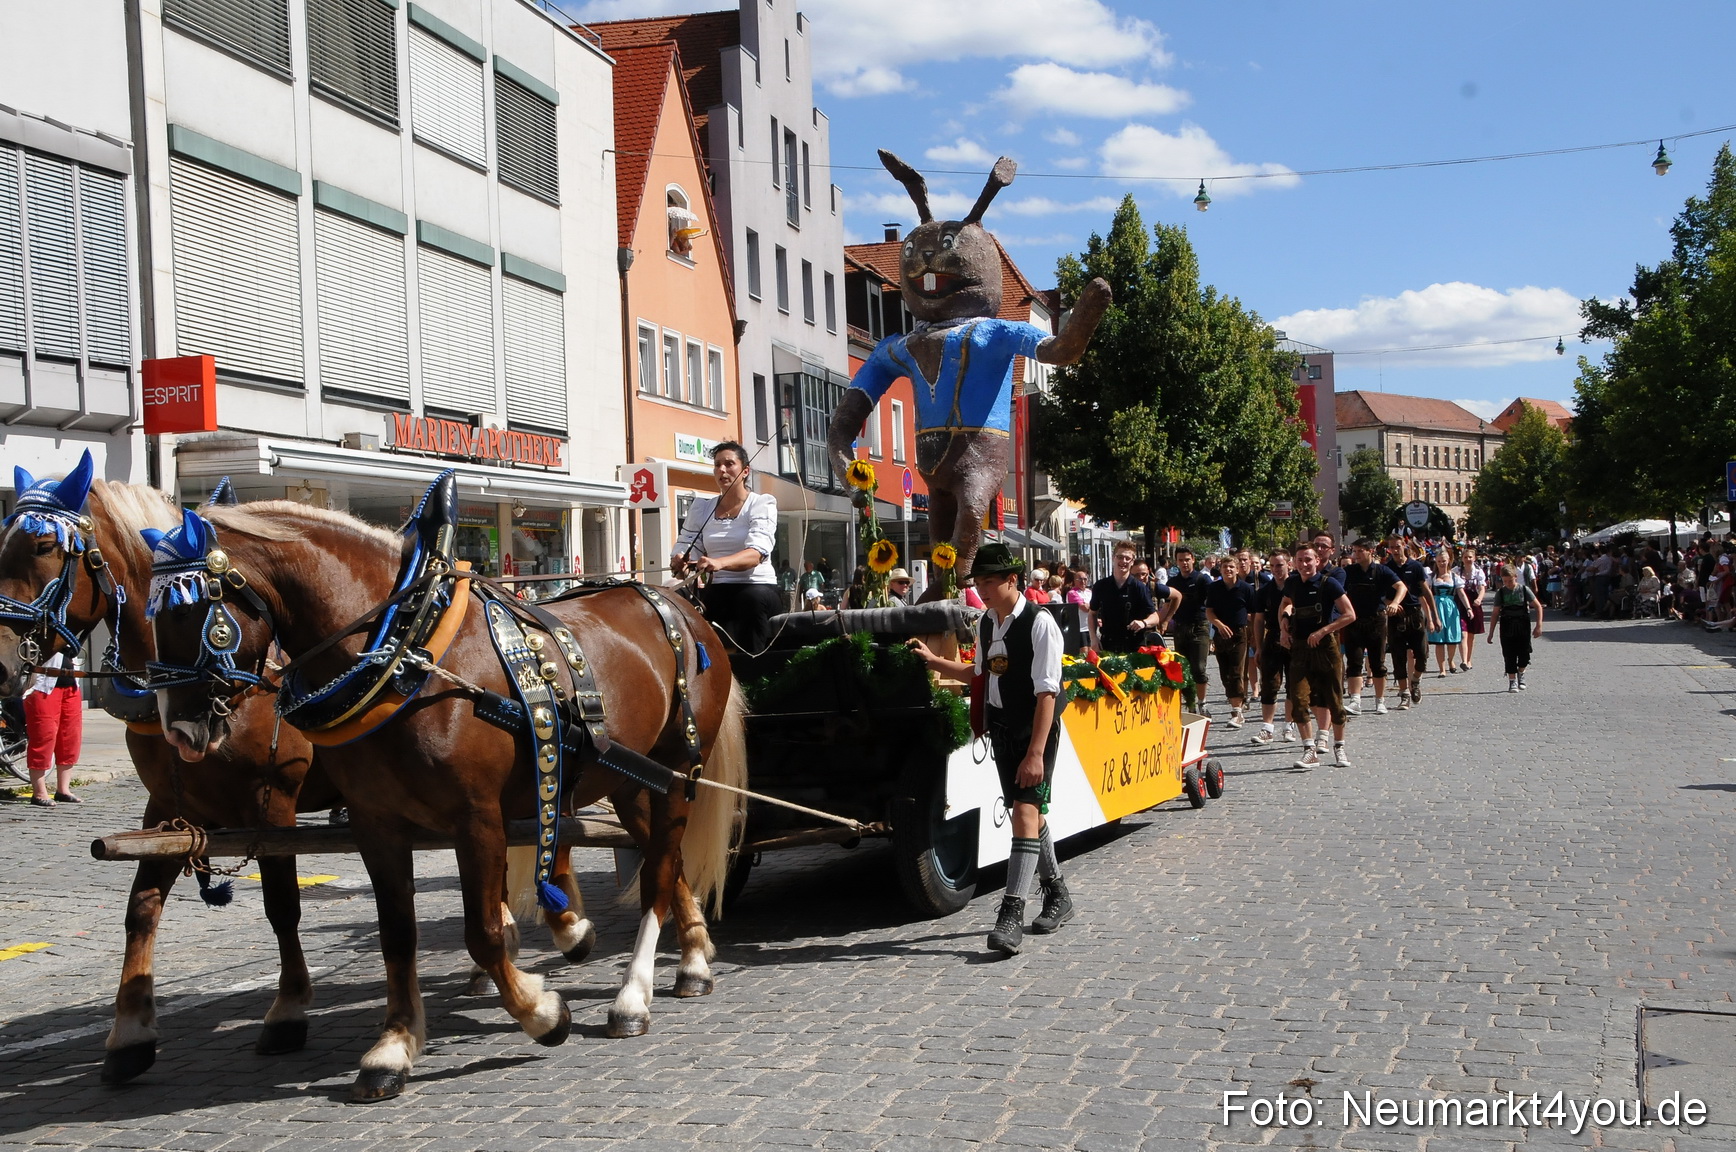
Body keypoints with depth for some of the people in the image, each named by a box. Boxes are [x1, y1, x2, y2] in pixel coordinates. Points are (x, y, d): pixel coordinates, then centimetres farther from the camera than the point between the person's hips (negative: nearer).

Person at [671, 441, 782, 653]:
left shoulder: (761, 504, -1)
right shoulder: (702, 507, 13)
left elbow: (757, 552, -18)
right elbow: (686, 547, 9)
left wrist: (719, 562, -39)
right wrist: (680, 562, -19)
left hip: (757, 586, -4)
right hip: (717, 590, 4)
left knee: (754, 598, -36)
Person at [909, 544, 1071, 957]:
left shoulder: (1039, 624, -16)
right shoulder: (986, 623, 7)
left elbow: (1046, 692, -19)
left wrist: (1035, 752, -23)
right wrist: (933, 661, 16)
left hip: (1036, 727, -8)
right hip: (1001, 728, 8)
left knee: (1025, 811, -15)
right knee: (1029, 811, 16)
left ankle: (1011, 915, -17)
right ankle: (1057, 895, 32)